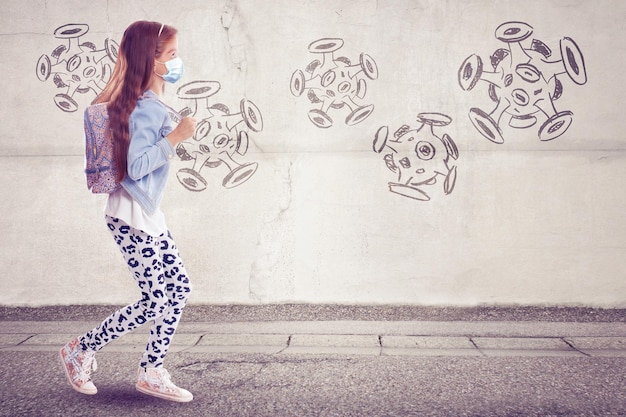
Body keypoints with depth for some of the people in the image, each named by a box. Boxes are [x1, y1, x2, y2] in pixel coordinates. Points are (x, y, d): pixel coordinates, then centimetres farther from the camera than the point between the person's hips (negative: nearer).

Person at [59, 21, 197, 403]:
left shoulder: (150, 102, 12)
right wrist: (176, 137, -24)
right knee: (156, 301, -4)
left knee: (179, 289, 9)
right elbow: (136, 166, -24)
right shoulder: (148, 108, -18)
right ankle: (82, 350, 14)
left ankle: (152, 373, 17)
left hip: (148, 213, 10)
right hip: (132, 215, -10)